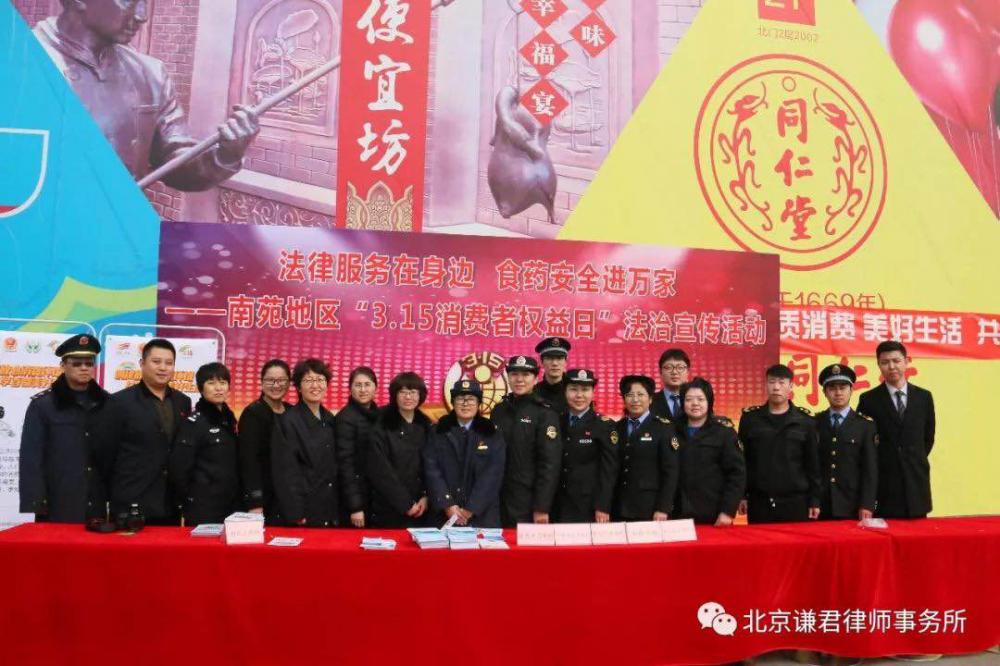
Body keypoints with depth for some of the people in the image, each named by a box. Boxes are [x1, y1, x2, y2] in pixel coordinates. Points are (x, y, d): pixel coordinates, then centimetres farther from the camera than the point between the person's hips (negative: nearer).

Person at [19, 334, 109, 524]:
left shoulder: (107, 403, 9)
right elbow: (31, 457, -4)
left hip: (97, 505, 3)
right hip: (57, 507, -3)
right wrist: (35, 503, -10)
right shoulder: (42, 405, 0)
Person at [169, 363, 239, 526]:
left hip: (231, 506, 6)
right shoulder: (193, 422, -10)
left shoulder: (229, 419, 10)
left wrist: (238, 499, 12)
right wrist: (185, 507, -8)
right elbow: (179, 469, -12)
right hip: (202, 509, -6)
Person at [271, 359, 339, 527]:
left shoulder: (330, 420, 10)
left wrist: (338, 511, 8)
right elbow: (285, 472, -12)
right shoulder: (286, 420, -8)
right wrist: (295, 515, -16)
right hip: (303, 513, -5)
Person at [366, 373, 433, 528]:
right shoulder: (382, 426, -7)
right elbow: (380, 471, -11)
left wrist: (426, 497, -7)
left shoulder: (426, 426, 7)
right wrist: (405, 503, -12)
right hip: (388, 511, -4)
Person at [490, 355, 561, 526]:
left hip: (528, 503, -4)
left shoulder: (545, 414, -8)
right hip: (499, 500, 5)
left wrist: (542, 507, -15)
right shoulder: (498, 411, 8)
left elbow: (550, 464, -12)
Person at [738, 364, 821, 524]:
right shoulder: (750, 418, 2)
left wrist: (814, 500, 1)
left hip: (796, 500, 0)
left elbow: (813, 463, 4)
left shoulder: (805, 420, 2)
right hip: (759, 501, 0)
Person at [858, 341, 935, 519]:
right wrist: (877, 464, 3)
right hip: (883, 483, -3)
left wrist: (916, 461, 11)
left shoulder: (924, 397, 7)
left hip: (916, 479, 3)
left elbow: (928, 437, 15)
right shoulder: (869, 399, -3)